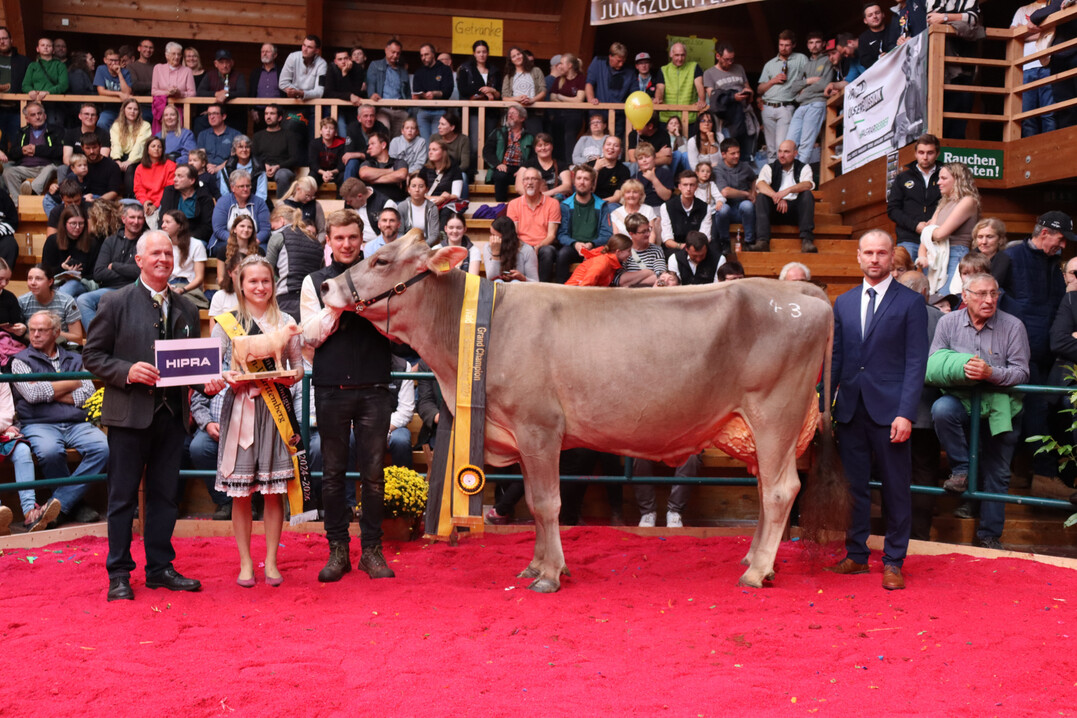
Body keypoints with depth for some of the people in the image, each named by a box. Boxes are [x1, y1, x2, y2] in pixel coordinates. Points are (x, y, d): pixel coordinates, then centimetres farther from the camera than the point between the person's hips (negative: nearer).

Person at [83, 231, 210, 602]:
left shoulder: (187, 310, 12)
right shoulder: (116, 303, -2)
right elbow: (92, 354, -3)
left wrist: (208, 381, -5)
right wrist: (127, 372, -18)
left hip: (171, 414, 4)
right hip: (130, 413, -4)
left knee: (165, 495, 11)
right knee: (123, 497, 4)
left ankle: (160, 567, 22)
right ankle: (119, 574, 14)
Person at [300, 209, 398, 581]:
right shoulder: (314, 282, 8)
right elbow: (311, 335, 0)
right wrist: (337, 303, -11)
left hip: (373, 388, 0)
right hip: (331, 387, 0)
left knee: (373, 473, 4)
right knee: (333, 472, 6)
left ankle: (371, 549, 14)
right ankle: (338, 549, 16)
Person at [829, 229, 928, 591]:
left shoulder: (910, 302, 0)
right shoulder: (844, 303, 12)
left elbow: (916, 361, -5)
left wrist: (906, 413, -13)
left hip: (888, 409, -4)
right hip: (850, 409, 4)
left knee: (896, 489, 4)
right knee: (853, 485, 9)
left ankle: (893, 561, 15)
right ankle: (856, 554, 21)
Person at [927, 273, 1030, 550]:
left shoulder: (1013, 326, -7)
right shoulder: (948, 322, -2)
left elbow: (1021, 372, -10)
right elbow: (933, 366, -6)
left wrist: (991, 373, -28)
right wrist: (962, 368, -24)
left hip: (1000, 405, 0)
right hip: (962, 400, 0)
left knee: (996, 475, 6)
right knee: (941, 409, -35)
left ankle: (989, 536, 22)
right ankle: (961, 471, -15)